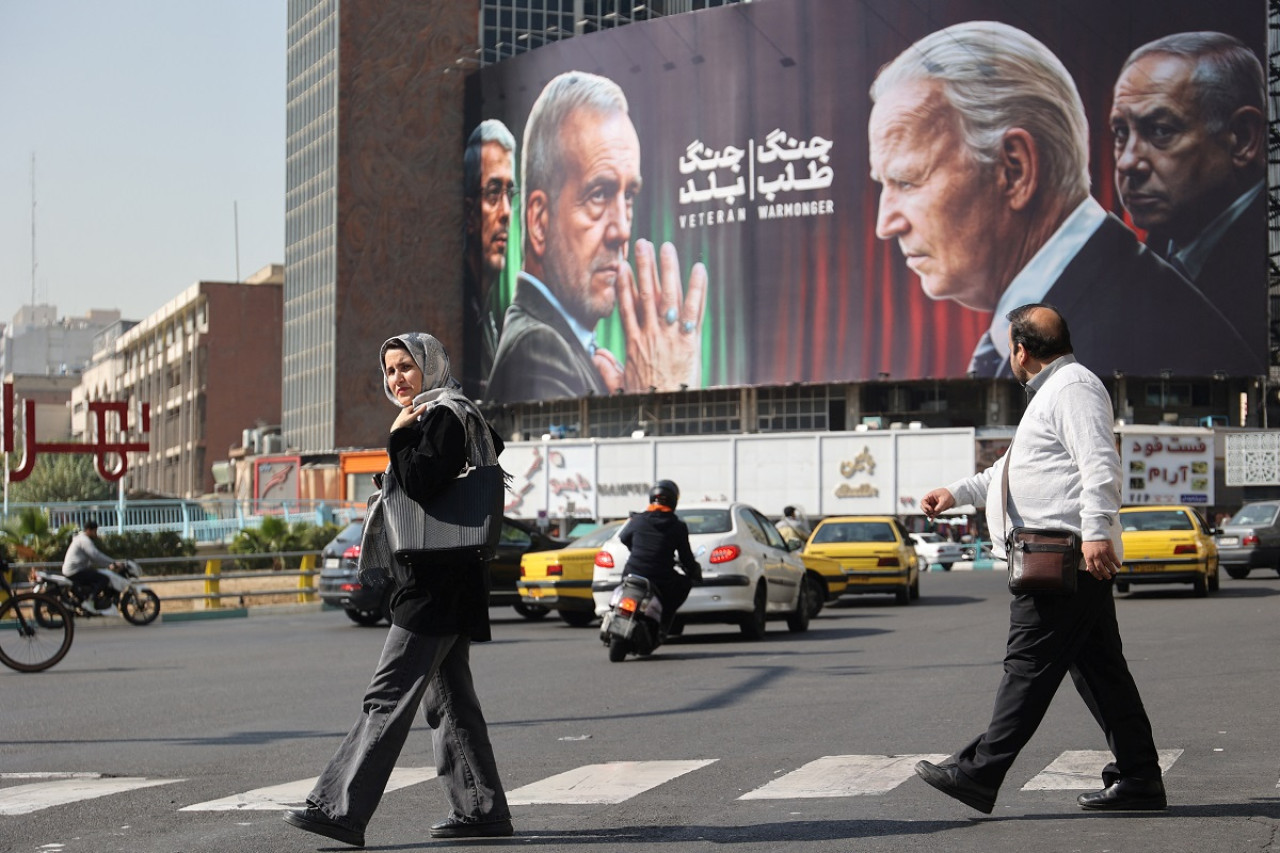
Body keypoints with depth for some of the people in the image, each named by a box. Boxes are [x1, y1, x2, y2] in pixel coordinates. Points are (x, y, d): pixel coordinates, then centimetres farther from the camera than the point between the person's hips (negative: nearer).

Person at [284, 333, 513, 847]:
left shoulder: (442, 417, -10)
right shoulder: (432, 418, 20)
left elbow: (420, 486, -23)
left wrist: (398, 437, -13)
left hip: (433, 586, -11)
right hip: (440, 584, 11)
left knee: (389, 697, -12)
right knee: (449, 698, 12)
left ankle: (341, 809, -14)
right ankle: (481, 809, 15)